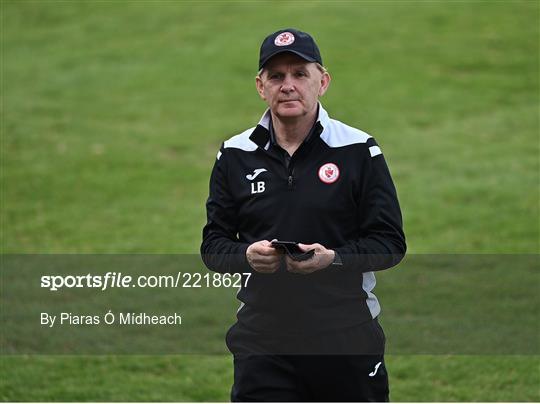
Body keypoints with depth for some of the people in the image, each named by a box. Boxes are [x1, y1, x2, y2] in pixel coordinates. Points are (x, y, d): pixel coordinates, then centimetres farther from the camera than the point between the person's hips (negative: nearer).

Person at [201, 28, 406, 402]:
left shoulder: (359, 151, 1)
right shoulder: (235, 155, 8)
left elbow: (390, 243, -1)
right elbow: (213, 244, 10)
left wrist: (333, 258, -19)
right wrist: (246, 255, -13)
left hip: (348, 339, -1)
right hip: (263, 339, 1)